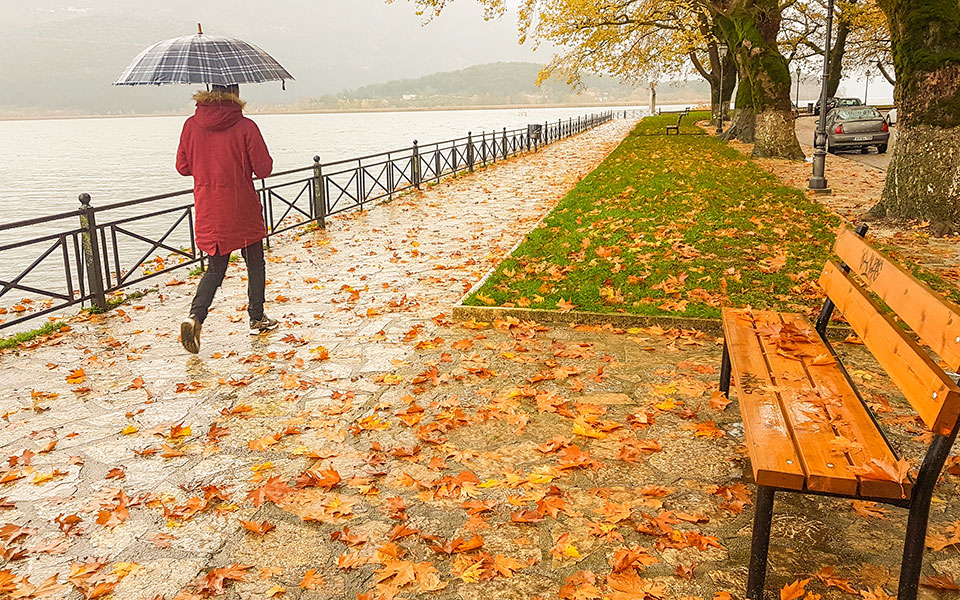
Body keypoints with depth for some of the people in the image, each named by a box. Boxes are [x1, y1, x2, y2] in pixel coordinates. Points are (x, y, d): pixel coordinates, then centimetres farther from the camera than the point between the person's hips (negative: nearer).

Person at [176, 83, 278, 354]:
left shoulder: (192, 125, 0)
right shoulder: (245, 127, -11)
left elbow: (183, 166, 7)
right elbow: (263, 169, -10)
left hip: (208, 210, 3)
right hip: (243, 209, -3)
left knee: (215, 268, 12)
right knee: (255, 263, 16)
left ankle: (195, 316, -9)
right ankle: (257, 319, 24)